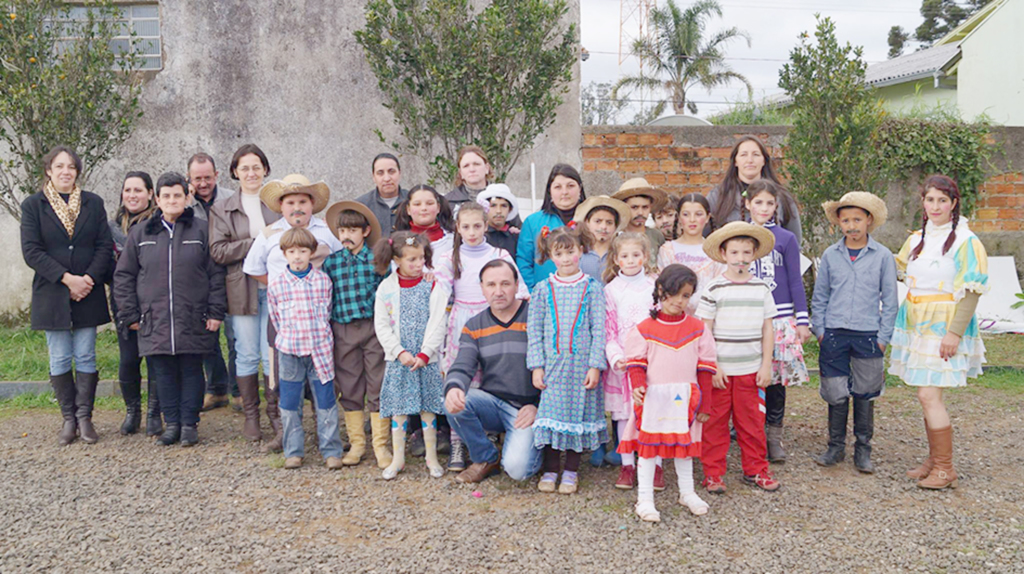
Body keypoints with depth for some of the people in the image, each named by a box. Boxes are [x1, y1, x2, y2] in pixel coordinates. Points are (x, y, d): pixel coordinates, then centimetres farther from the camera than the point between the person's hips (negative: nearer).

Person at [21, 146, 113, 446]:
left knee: (86, 358, 2)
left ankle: (84, 417, 12)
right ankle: (68, 419, 14)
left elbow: (105, 246, 3)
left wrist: (89, 279, -12)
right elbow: (31, 251, -5)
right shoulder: (33, 205, 3)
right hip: (51, 295, -1)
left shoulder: (93, 203, 7)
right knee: (60, 360, 4)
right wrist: (67, 278, -14)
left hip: (88, 294, 1)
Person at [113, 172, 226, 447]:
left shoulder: (201, 231, 3)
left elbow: (217, 274, 2)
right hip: (155, 320, 2)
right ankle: (171, 424, 18)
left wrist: (216, 312, -4)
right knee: (164, 374, 6)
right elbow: (123, 276, 11)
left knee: (191, 371, 5)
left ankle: (189, 424, 16)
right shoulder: (141, 233, 8)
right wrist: (130, 315, 5)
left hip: (194, 321, -1)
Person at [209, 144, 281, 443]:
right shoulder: (222, 209, 7)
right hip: (242, 289, 0)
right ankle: (250, 415, 17)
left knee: (272, 354, 2)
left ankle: (275, 412, 16)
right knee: (247, 354, 4)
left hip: (274, 287, 0)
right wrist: (257, 243, -13)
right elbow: (218, 251, -3)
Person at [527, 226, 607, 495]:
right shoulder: (543, 289, 4)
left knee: (579, 411, 5)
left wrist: (595, 365, -8)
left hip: (581, 364, 0)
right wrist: (536, 366, -3)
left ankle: (571, 471, 19)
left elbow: (599, 329, -1)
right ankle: (550, 469, 17)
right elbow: (534, 329, 4)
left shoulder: (592, 288, 1)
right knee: (551, 412, 2)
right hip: (552, 362, 1)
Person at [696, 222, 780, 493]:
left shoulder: (761, 288, 5)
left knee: (752, 422, 11)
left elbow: (767, 330, 8)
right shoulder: (714, 289, -5)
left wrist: (766, 366, 4)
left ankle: (755, 470, 27)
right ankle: (713, 473, 17)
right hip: (719, 370, -2)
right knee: (715, 423, 5)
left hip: (751, 370, 3)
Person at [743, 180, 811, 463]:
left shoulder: (786, 238, 3)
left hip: (780, 317, -1)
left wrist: (803, 320, 1)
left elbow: (795, 281, 5)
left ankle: (775, 436, 18)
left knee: (776, 379, 3)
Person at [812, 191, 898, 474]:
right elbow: (819, 297, 11)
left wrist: (884, 337, -1)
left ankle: (863, 450, 20)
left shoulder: (882, 256, 1)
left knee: (865, 395, 7)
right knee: (836, 393, 5)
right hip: (834, 335, 1)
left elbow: (889, 300, 4)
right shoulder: (830, 255, 5)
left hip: (868, 336, -1)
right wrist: (819, 329, 5)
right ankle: (836, 447, 19)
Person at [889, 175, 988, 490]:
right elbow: (896, 268, 27)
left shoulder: (965, 241, -8)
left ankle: (945, 469, 0)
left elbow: (971, 291, -12)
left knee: (929, 395, -10)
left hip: (943, 326, -6)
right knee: (928, 395, 11)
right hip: (916, 323, 7)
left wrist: (954, 333, -19)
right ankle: (934, 459, 21)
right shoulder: (916, 239, 12)